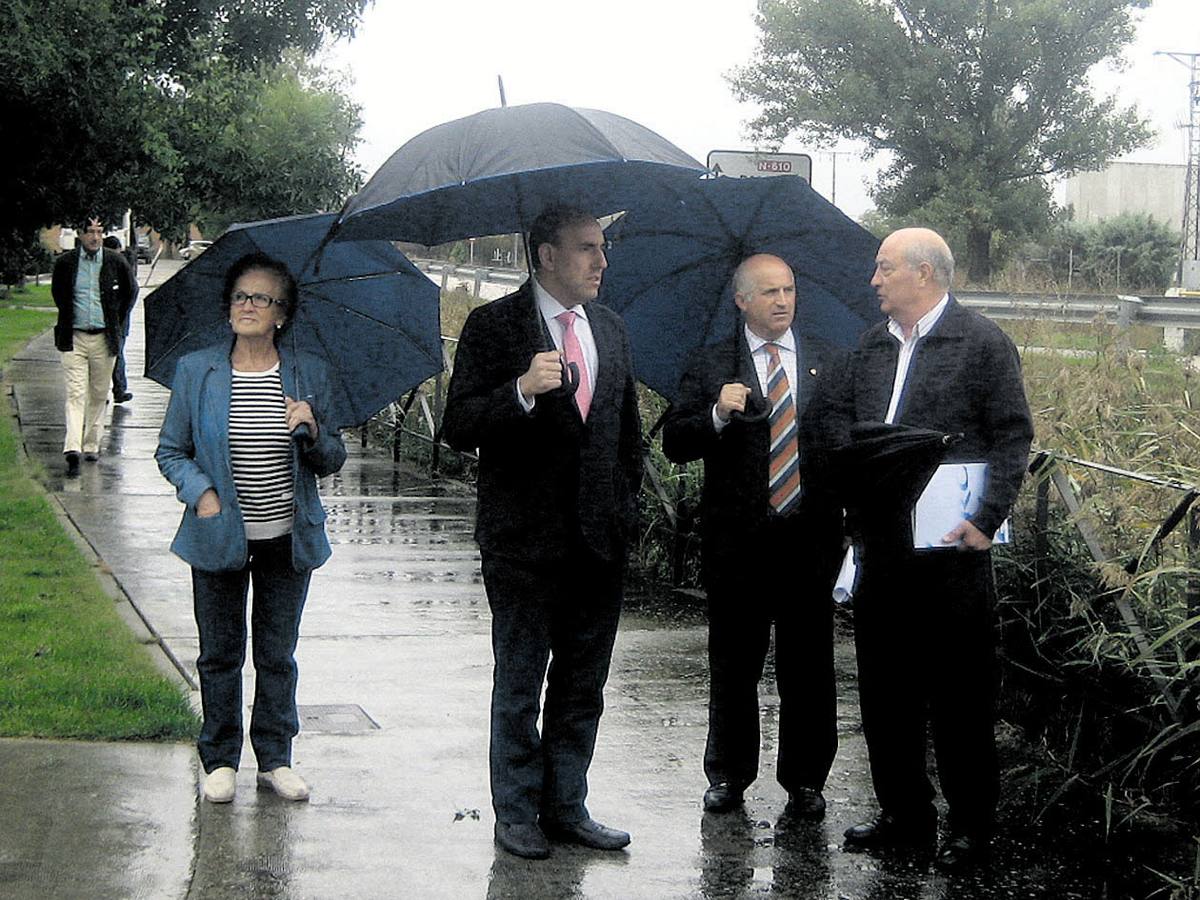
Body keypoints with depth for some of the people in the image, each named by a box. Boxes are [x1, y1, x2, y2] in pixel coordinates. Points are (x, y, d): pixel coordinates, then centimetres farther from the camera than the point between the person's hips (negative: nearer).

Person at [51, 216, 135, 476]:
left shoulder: (115, 262, 0)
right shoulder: (65, 262, -2)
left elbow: (129, 291, 15)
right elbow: (57, 293, 16)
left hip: (104, 338, 2)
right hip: (74, 338, -1)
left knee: (99, 395, 9)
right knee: (75, 394, -10)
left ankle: (92, 444, 21)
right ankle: (73, 450, -18)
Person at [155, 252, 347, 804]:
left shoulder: (310, 375, 1)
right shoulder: (196, 371, -1)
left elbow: (332, 463, 6)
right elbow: (170, 451, 6)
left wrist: (312, 432, -15)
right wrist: (201, 493, -11)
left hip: (288, 537, 1)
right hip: (219, 535, -1)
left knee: (277, 654, 10)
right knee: (220, 654, 8)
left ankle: (275, 759, 22)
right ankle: (219, 760, 21)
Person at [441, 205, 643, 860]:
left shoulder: (610, 329, 13)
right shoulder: (493, 326, -6)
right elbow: (458, 427, -13)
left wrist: (626, 505, 15)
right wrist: (523, 391, -27)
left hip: (600, 537, 6)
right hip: (525, 541, -5)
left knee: (582, 688, 12)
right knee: (519, 687, 5)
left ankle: (565, 807, 23)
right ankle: (516, 813, 15)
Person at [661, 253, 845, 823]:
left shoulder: (829, 361, 10)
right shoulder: (710, 366, 4)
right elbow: (675, 444, -3)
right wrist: (718, 414, -20)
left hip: (810, 537, 1)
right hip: (736, 539, -1)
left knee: (808, 668, 6)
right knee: (733, 666, 9)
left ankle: (805, 781, 17)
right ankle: (728, 776, 22)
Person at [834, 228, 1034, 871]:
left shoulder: (983, 344, -5)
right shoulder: (872, 347, 14)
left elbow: (1013, 437, -9)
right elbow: (846, 426, 18)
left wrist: (987, 518, -17)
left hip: (950, 548, -6)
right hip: (882, 546, 7)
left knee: (960, 694, 1)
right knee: (884, 688, 12)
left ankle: (971, 825, 12)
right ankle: (904, 814, 24)